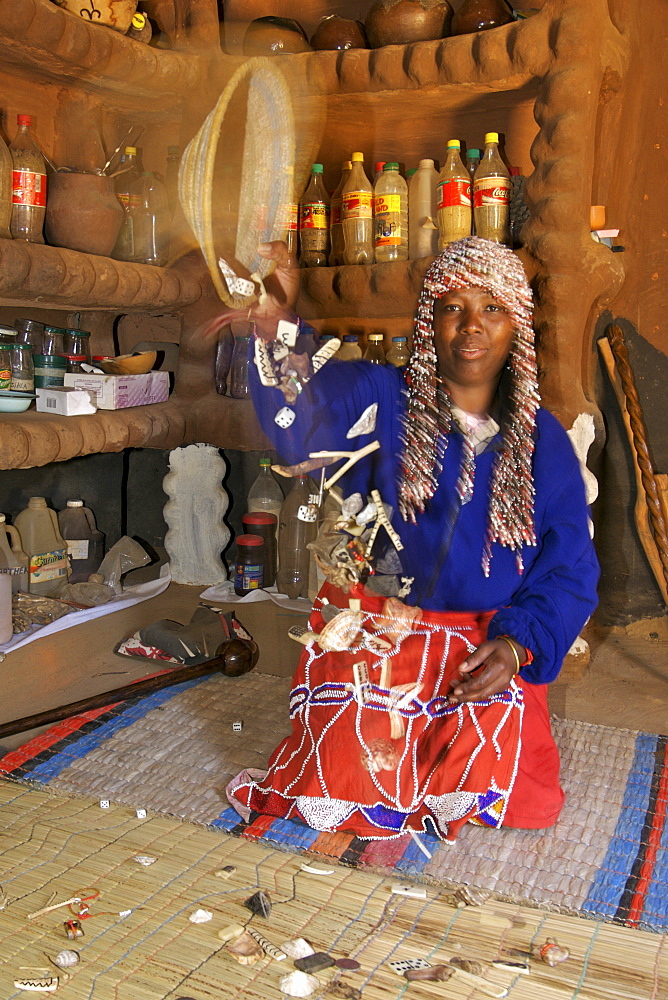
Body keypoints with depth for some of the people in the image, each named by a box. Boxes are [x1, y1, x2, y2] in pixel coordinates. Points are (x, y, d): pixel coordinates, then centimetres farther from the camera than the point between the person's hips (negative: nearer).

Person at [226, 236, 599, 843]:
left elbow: (570, 572, 1)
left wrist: (517, 644, -15)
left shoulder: (543, 441, 1)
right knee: (351, 788, -14)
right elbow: (302, 421, -26)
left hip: (487, 648, 2)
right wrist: (275, 328, -43)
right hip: (373, 631, -2)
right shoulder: (380, 399, -5)